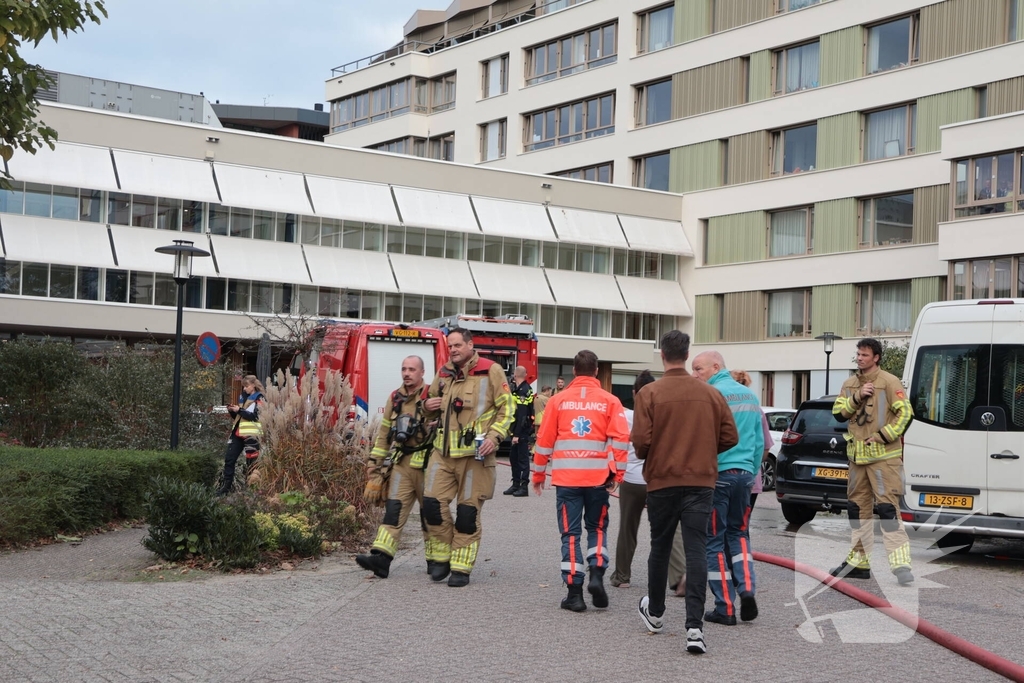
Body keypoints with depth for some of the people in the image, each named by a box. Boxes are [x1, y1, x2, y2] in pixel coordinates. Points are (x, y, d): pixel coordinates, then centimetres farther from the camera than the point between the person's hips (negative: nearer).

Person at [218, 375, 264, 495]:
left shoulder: (259, 399, -3)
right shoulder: (243, 397, 19)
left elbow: (255, 416, -16)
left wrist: (239, 410, -18)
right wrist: (232, 411, 3)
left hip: (251, 435, -8)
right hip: (238, 433, 8)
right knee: (229, 458, 4)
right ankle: (226, 486, 9)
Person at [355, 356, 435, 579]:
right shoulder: (395, 398, 12)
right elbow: (384, 431, 18)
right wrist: (375, 460, 16)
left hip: (426, 464, -4)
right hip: (401, 463, 4)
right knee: (394, 509, -7)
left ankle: (435, 560, 18)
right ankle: (381, 558, -16)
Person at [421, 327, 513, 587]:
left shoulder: (491, 371, -3)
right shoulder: (444, 373, 14)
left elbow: (506, 408, -3)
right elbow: (433, 409, 28)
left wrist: (494, 436, -15)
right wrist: (428, 406, 4)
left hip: (475, 452, -5)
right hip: (443, 450, 5)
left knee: (468, 512, 1)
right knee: (433, 503, -3)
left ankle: (461, 568, 10)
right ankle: (442, 558, 15)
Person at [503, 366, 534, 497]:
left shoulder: (524, 390, -18)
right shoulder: (517, 389, 13)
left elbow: (522, 416, -23)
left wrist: (517, 434, -24)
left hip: (522, 431, -10)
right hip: (516, 430, 10)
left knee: (523, 458, -5)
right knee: (513, 457, 14)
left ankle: (524, 486, -1)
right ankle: (516, 484, 21)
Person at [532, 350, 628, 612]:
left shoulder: (559, 400, 4)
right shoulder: (609, 401, 2)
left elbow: (544, 440, 5)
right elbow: (620, 438, -6)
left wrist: (538, 474, 14)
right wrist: (618, 473, -1)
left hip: (566, 477, 0)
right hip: (598, 477, 0)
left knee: (570, 533, 6)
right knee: (597, 528, 18)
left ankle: (574, 592, 3)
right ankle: (597, 574, -2)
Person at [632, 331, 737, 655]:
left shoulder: (649, 393, -8)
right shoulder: (711, 394, 1)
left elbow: (640, 440, -13)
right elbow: (729, 437, 4)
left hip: (662, 481, -1)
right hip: (701, 481, 1)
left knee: (660, 548, 16)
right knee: (696, 551, -2)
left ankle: (654, 613, 34)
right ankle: (695, 626, -13)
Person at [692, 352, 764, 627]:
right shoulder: (750, 396, 10)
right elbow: (759, 441, 14)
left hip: (717, 475, -6)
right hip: (744, 473, 6)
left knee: (715, 541, 3)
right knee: (738, 534, 19)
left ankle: (725, 608, 4)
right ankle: (747, 589, 1)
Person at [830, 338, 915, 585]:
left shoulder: (889, 382, -6)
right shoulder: (849, 385, 13)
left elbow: (905, 412, -11)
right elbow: (838, 414, 6)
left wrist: (884, 435, -16)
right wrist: (856, 398, -9)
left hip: (883, 456, -7)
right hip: (857, 456, 7)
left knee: (887, 507, -14)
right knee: (857, 508, 11)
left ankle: (901, 563, -16)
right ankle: (859, 561, 21)